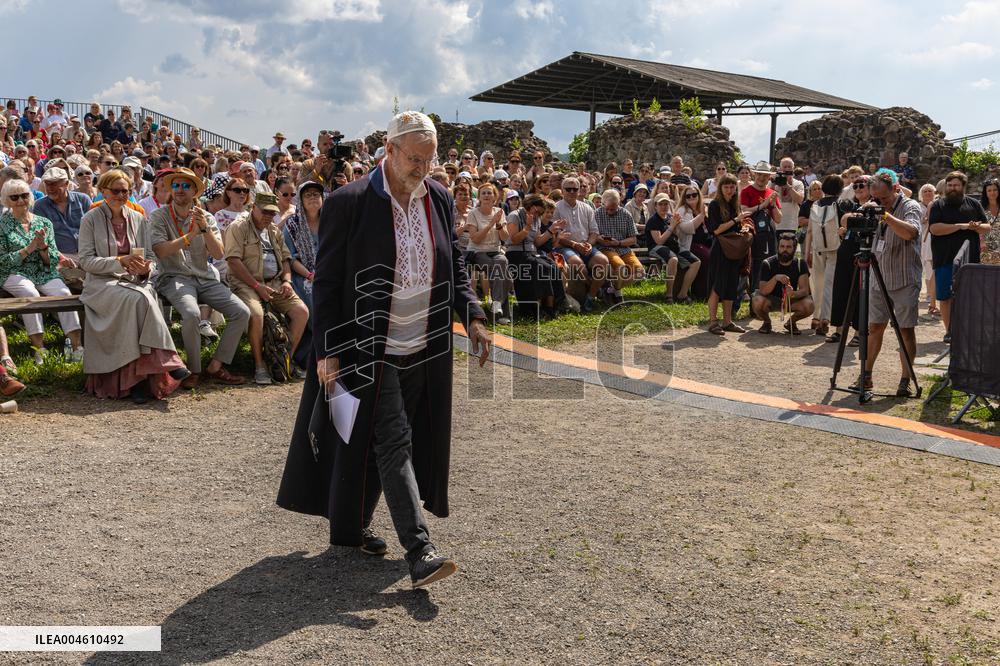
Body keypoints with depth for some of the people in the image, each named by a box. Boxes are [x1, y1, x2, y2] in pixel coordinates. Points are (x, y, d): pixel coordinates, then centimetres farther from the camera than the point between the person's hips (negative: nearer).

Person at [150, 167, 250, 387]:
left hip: (206, 278, 5)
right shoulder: (159, 216, 2)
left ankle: (215, 367, -2)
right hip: (174, 277, -4)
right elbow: (160, 251, -13)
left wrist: (205, 228, -14)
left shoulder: (206, 218, 11)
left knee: (242, 313, -13)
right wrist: (191, 235, -18)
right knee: (192, 313, -35)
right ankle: (194, 370, -15)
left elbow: (218, 254, 0)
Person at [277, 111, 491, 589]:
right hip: (370, 351, -6)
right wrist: (327, 352, -12)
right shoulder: (348, 203, -11)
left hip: (424, 351, 6)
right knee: (392, 443, -6)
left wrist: (471, 317, 0)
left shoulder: (440, 200, 5)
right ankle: (419, 549, -3)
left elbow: (454, 267, 15)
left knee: (388, 444, 13)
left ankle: (353, 525, 31)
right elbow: (326, 282, -9)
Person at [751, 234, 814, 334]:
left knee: (809, 305, -28)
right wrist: (775, 278, -41)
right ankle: (766, 322, 1)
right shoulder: (768, 263, -15)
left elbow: (805, 290, -18)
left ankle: (791, 322, 6)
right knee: (757, 302, -35)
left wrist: (793, 294, -41)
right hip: (771, 299, -2)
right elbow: (763, 291, -23)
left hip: (791, 300, 2)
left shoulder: (800, 264, -9)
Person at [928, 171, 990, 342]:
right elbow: (935, 228, -11)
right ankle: (949, 330, 13)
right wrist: (960, 226, -16)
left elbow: (987, 228, 11)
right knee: (945, 297, 2)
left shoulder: (974, 204, 11)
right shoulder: (938, 205, 3)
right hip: (945, 259, -1)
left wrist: (976, 227, -11)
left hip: (970, 259, 1)